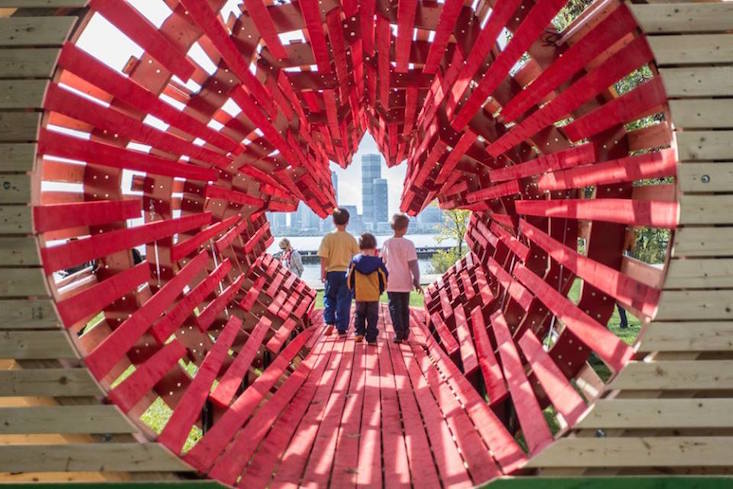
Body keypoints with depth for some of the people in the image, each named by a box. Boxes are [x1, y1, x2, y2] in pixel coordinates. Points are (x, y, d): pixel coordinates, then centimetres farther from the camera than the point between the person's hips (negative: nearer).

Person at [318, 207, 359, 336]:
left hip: (332, 272, 0)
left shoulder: (328, 237, -7)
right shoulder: (351, 238, -3)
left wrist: (323, 273, 1)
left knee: (329, 298, 17)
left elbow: (323, 258, -8)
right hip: (346, 273, 0)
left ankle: (329, 322, 6)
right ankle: (341, 328, 7)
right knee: (344, 301, 5)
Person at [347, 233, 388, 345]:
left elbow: (350, 277, 6)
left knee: (359, 315, 20)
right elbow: (384, 277, 3)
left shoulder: (355, 260, -1)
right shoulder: (377, 261, -6)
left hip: (359, 295, 1)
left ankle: (359, 333, 10)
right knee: (372, 317, 6)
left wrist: (351, 289, 23)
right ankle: (371, 338, 6)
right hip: (374, 295, -1)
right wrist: (381, 289, 21)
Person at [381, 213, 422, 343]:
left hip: (391, 282, 0)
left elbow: (383, 263, 6)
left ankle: (399, 333, -4)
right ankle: (405, 332, 24)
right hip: (404, 282, 0)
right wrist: (416, 281, -6)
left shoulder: (387, 243, -1)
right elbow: (413, 264, -11)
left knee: (394, 308, 4)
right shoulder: (408, 244, -9)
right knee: (405, 307, 15)